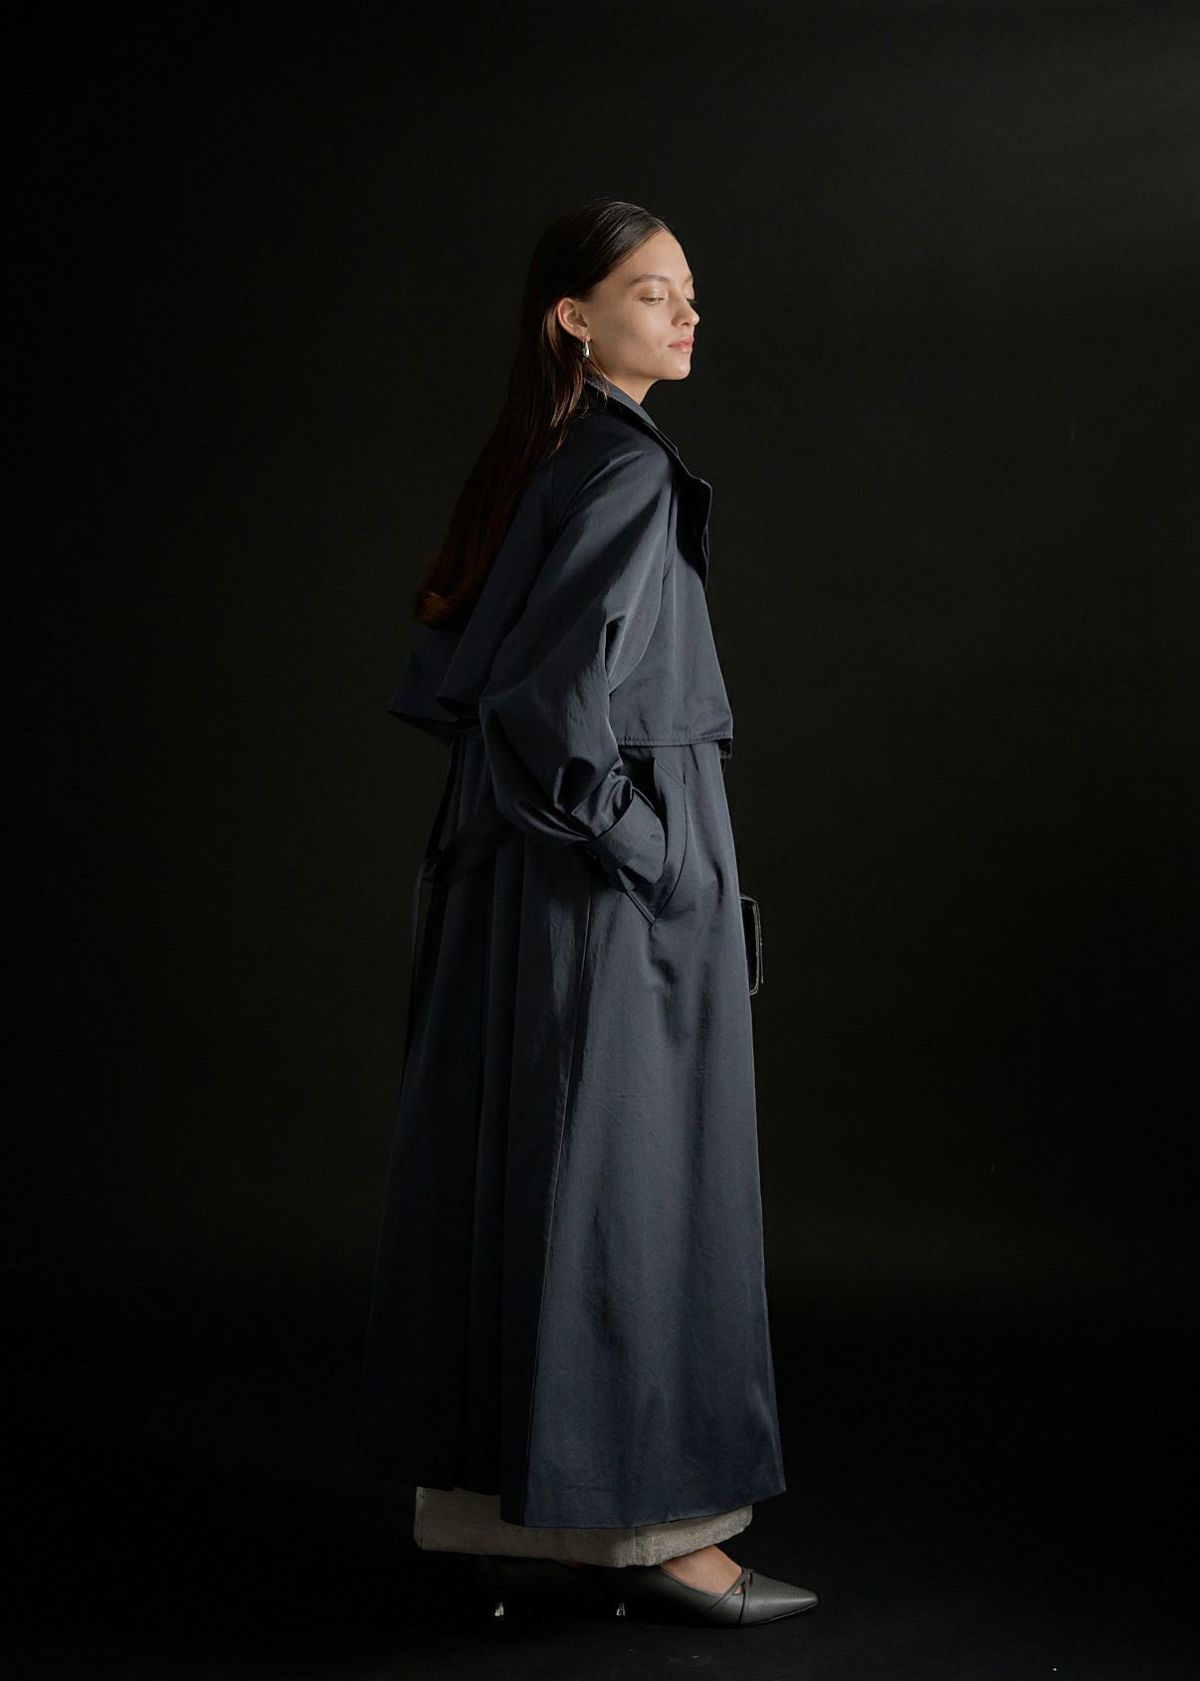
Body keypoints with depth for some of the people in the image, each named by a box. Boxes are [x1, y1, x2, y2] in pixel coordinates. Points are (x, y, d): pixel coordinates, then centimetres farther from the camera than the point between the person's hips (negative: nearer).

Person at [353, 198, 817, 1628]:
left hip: (512, 883, 9)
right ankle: (645, 1524, 10)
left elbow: (444, 678, 15)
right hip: (613, 894, -9)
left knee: (516, 1178, 11)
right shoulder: (628, 472, -15)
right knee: (626, 1180, -1)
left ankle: (510, 1508, 21)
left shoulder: (532, 467, 12)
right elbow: (558, 703, -24)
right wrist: (645, 848, -14)